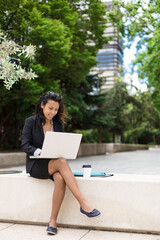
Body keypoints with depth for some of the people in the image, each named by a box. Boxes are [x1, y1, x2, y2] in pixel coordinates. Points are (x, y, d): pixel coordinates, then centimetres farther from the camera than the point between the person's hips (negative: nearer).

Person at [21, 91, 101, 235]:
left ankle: (53, 221, -25)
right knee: (62, 162, -35)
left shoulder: (58, 123, 12)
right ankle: (84, 204, -39)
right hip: (36, 165, -4)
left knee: (60, 178, -33)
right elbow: (25, 145, -6)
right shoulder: (31, 122, -1)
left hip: (54, 163, 4)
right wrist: (40, 152, -25)